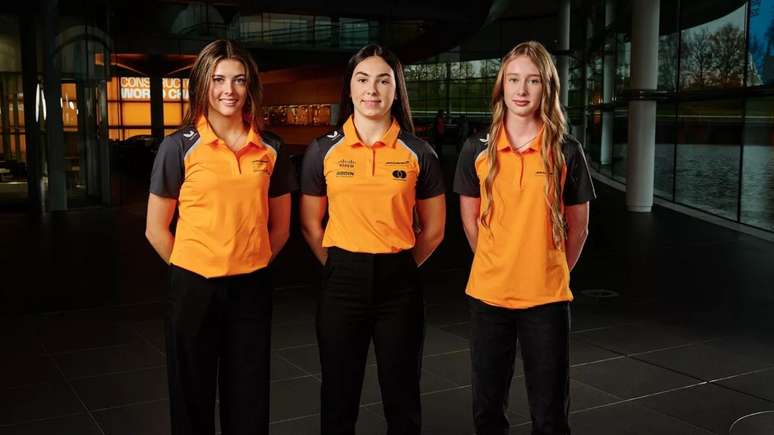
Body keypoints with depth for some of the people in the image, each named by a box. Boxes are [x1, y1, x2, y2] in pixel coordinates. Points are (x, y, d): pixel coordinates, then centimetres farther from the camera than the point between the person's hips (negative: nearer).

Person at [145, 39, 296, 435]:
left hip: (252, 288, 2)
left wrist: (252, 264, 5)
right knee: (193, 398, 12)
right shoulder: (178, 147, -5)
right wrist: (190, 269, 1)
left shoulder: (271, 149, 3)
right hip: (194, 287, -2)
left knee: (249, 401, 13)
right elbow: (156, 229, -1)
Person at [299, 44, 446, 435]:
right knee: (339, 396, 12)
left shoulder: (418, 153, 0)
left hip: (399, 284, 0)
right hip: (342, 282, 0)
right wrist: (341, 267, 5)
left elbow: (433, 228, 7)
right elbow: (310, 225, 8)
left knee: (401, 396, 11)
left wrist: (399, 266, 6)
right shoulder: (323, 150, 1)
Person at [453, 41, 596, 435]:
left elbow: (578, 227, 6)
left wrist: (551, 271, 7)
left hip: (547, 297, -1)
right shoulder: (477, 150, 0)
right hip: (487, 294, 1)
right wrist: (498, 266, 10)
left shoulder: (567, 152, -2)